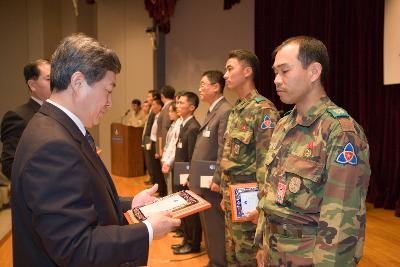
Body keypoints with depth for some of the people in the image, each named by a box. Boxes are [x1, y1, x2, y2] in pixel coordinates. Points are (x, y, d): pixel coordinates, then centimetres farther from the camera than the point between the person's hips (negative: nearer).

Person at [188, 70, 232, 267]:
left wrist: (217, 180, -20)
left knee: (215, 227, 1)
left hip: (211, 183, -10)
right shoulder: (212, 111, 16)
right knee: (208, 226, 19)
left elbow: (224, 150, -20)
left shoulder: (225, 111, -15)